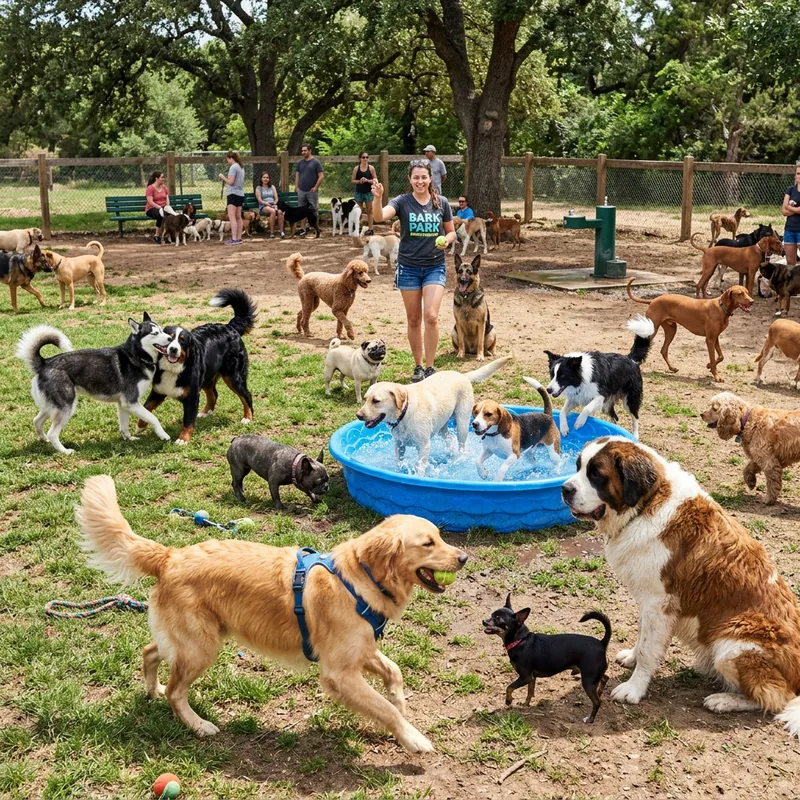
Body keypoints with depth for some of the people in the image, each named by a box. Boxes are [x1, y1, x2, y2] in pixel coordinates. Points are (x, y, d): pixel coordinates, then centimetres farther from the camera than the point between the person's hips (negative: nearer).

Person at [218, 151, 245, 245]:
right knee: (238, 217, 10)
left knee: (232, 217, -11)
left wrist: (223, 177, -2)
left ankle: (234, 239, -17)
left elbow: (231, 182, -17)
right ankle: (239, 238, 11)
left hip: (233, 194, -9)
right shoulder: (241, 167, 16)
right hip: (240, 194, 9)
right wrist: (226, 179, 15)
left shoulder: (233, 167, -12)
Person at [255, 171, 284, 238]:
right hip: (263, 207, -3)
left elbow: (276, 198, 14)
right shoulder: (258, 188, 12)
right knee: (273, 211, -38)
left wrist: (274, 204, -8)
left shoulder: (272, 187, 23)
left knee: (280, 212, -33)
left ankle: (282, 231, -35)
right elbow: (260, 200, 0)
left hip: (273, 205, 3)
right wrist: (268, 204, -16)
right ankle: (272, 232, -36)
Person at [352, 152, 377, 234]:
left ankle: (370, 229, 5)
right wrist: (359, 181, -16)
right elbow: (353, 181, 3)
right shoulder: (356, 169, 0)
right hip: (359, 192, 1)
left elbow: (375, 180, -1)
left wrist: (367, 180, -17)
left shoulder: (371, 168, -2)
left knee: (369, 211, 2)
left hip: (368, 192, -1)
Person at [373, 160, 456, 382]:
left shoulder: (441, 203, 1)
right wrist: (378, 197, -42)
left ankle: (430, 367, -1)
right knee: (413, 319, 8)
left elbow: (451, 232, 12)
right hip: (409, 267, 0)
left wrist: (447, 240, -11)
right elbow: (380, 217, -23)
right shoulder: (402, 202, -5)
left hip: (435, 266, 0)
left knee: (431, 316, -13)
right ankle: (417, 366, 21)